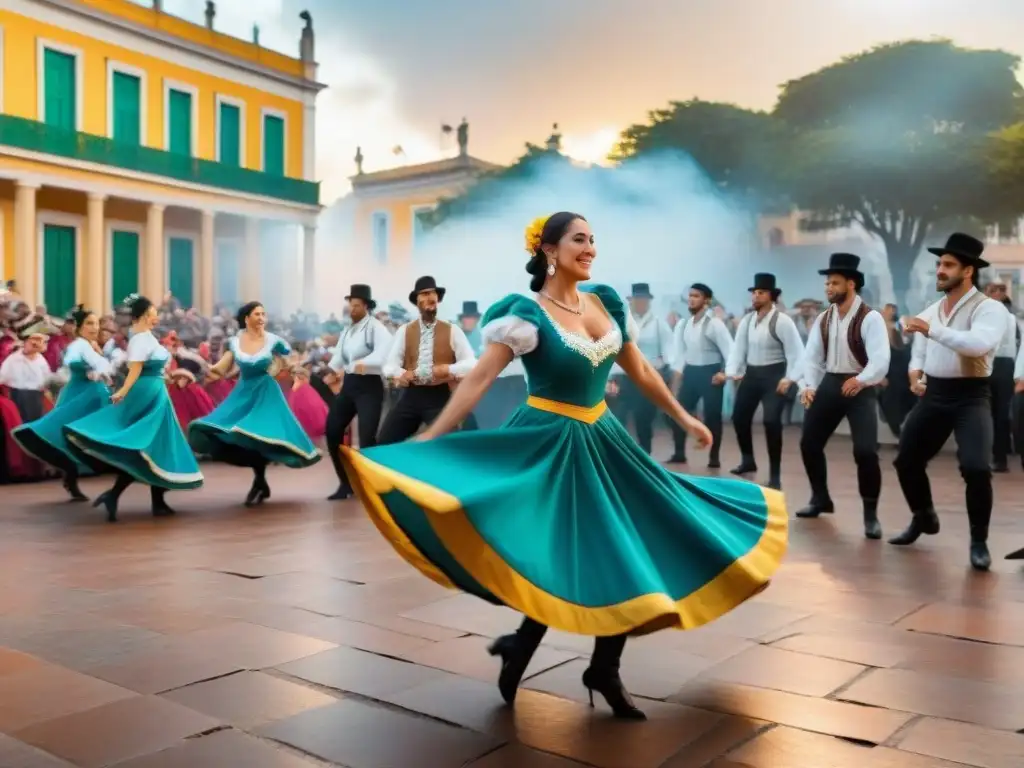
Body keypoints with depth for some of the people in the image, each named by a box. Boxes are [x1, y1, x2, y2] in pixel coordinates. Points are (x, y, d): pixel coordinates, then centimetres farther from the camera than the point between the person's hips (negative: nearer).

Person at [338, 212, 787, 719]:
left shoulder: (606, 302, 5)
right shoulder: (528, 313, -13)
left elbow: (641, 372, 15)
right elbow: (479, 378, -18)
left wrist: (685, 419, 19)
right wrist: (429, 439, -24)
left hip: (600, 440, 7)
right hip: (548, 444, -7)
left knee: (625, 549, 7)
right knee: (562, 559, -5)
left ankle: (604, 670, 22)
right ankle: (521, 647, 20)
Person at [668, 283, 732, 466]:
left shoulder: (714, 323, -13)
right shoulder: (684, 324, 7)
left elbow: (730, 349, -14)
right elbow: (680, 352, 11)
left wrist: (725, 373, -17)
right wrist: (677, 376, 8)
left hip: (710, 372, -6)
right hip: (690, 372, 6)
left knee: (712, 416, 0)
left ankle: (714, 458, 12)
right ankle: (679, 453, 20)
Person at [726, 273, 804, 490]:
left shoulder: (782, 320, -14)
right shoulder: (747, 320, 5)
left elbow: (796, 352, -15)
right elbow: (738, 348, 5)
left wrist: (790, 378, -22)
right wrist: (732, 372, -7)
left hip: (774, 375, -7)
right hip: (751, 373, 7)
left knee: (771, 421, -16)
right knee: (739, 417, 10)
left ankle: (775, 475, -1)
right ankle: (748, 461, 36)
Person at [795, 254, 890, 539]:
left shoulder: (870, 318, -14)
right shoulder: (823, 319, 6)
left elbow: (880, 359, -24)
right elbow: (812, 356, 5)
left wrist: (861, 380, -39)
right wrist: (809, 386, -9)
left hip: (861, 388, -6)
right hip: (829, 384, 6)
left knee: (865, 451, -16)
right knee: (809, 443, 11)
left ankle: (870, 513, 4)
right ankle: (820, 498, 34)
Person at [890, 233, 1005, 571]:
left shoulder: (989, 308, -10)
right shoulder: (929, 311, 10)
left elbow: (978, 344, -31)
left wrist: (931, 329, -34)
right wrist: (915, 373, 1)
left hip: (970, 396, -6)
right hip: (933, 395, 6)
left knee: (975, 467, -22)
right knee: (906, 460, 9)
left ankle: (979, 541, 1)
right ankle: (923, 518, 37)